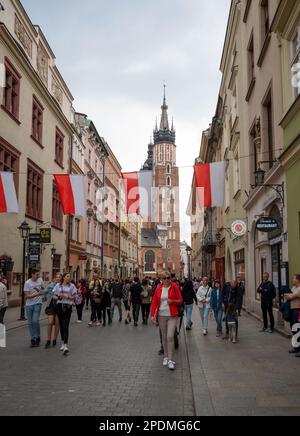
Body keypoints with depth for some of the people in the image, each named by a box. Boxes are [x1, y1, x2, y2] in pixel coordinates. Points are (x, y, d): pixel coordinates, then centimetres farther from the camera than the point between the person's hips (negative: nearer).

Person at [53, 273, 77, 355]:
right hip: (60, 306, 3)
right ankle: (63, 343, 25)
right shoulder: (58, 285, 7)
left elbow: (74, 297, 3)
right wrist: (59, 297, -12)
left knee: (65, 326, -11)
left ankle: (66, 346, -17)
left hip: (68, 306, -3)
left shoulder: (72, 286, 3)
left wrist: (67, 296, -14)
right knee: (61, 325, 9)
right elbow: (54, 296, 8)